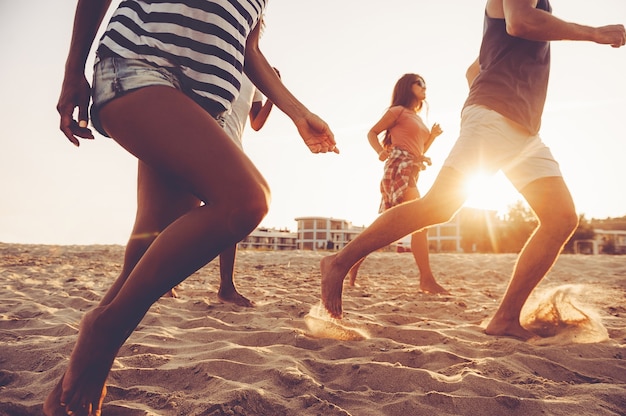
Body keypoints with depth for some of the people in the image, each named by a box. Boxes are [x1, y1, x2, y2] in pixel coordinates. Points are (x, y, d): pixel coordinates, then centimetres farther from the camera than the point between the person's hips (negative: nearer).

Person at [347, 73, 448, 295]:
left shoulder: (419, 119, 25)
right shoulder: (398, 111, 2)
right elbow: (372, 132, 0)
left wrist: (432, 136, 10)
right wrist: (380, 151, -18)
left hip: (412, 171, 9)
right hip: (399, 167, -9)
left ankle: (354, 263, 17)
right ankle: (427, 279, -19)